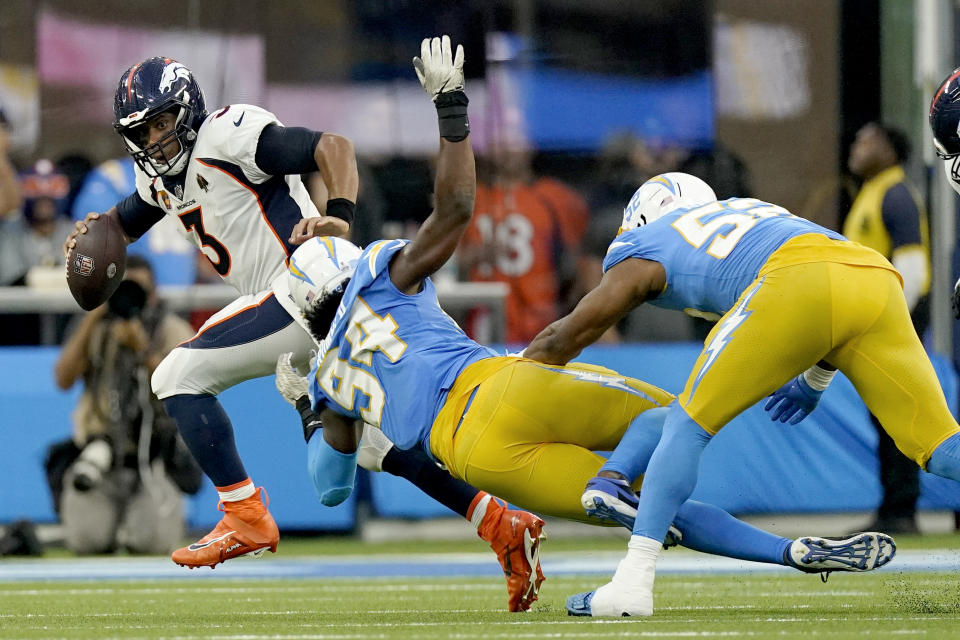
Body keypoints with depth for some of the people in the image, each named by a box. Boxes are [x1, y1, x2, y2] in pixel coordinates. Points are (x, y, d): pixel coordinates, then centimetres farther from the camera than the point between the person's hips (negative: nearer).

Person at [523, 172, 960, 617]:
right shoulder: (754, 211, 42)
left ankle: (632, 584, 1)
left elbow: (560, 343, 35)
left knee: (690, 424, 9)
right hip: (876, 274, 4)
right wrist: (814, 382, 52)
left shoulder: (642, 249, 28)